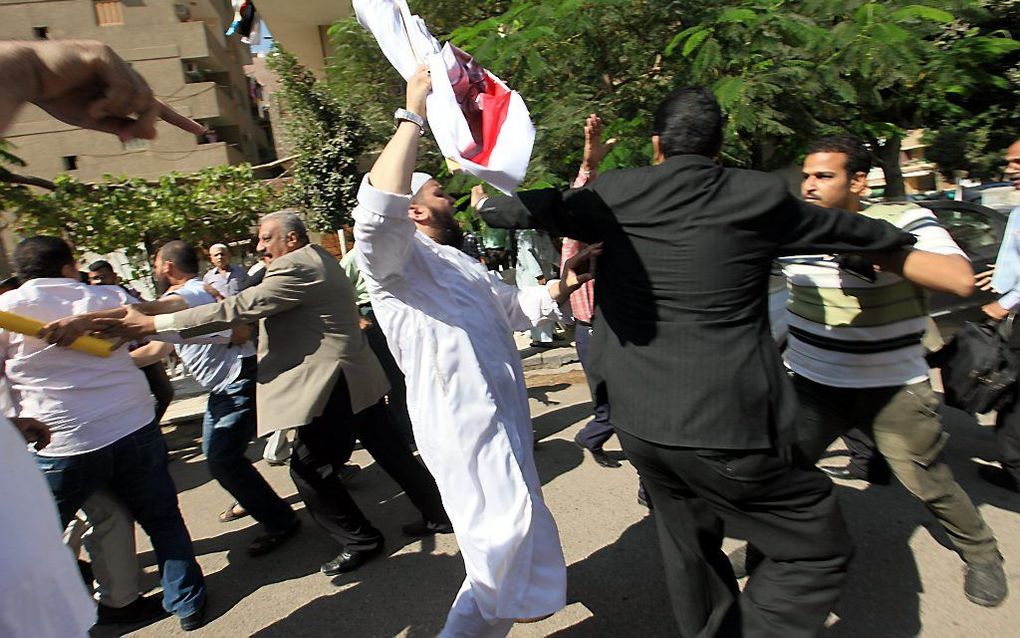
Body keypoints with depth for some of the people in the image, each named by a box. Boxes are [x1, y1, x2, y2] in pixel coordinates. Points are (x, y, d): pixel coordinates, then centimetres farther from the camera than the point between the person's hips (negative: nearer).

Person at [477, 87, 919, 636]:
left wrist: (486, 205, 30)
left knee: (688, 541, 26)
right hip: (725, 427, -4)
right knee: (819, 547, 13)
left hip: (638, 420, 5)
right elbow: (842, 229, 14)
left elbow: (536, 208, 8)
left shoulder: (616, 193, -1)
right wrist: (900, 240, 35)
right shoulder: (761, 197, -3)